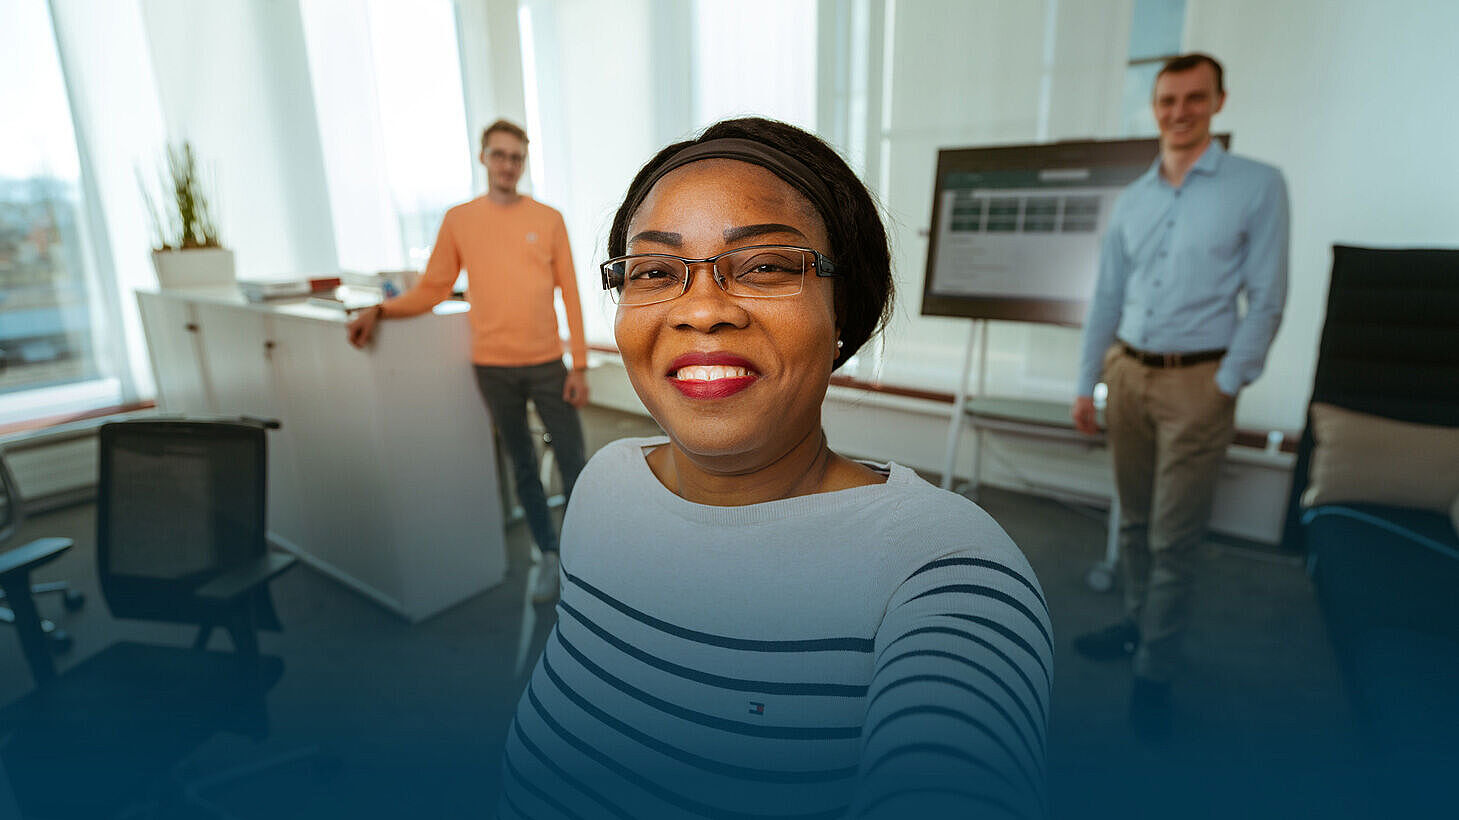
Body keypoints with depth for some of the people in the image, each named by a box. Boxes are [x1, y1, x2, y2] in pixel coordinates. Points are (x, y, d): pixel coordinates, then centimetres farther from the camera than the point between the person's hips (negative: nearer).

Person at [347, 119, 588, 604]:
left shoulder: (548, 220, 1)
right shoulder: (459, 220, 4)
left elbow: (570, 295, -1)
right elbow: (432, 289, 7)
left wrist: (579, 366, -5)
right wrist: (380, 311, -9)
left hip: (547, 365, -1)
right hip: (493, 368, 1)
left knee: (572, 461, 4)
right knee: (522, 467, 12)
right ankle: (549, 555, 27)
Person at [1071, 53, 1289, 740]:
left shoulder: (1258, 186, -2)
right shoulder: (1132, 199, 11)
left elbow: (1266, 298, -4)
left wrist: (1226, 385, -10)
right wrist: (1086, 384, 9)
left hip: (1196, 381, -4)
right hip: (1127, 372, 4)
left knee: (1173, 538, 0)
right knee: (1133, 522, 13)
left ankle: (1156, 671, 14)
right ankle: (1138, 625, 31)